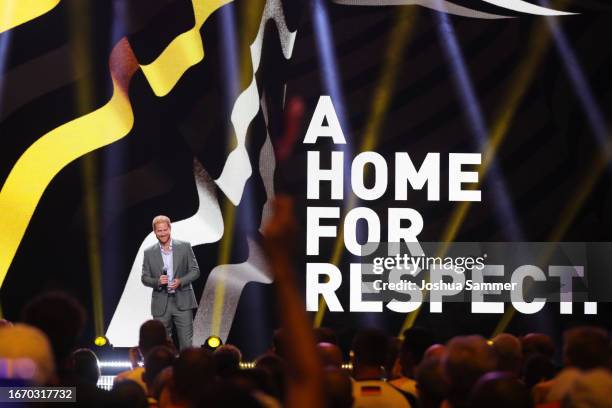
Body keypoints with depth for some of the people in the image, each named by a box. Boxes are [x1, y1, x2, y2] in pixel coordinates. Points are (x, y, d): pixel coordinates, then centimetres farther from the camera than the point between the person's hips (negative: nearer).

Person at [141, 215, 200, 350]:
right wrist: (157, 282, -15)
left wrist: (180, 281, -14)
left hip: (182, 302, -1)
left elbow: (195, 271, 4)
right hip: (161, 304, 1)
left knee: (186, 343, -5)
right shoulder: (149, 253, 6)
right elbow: (145, 278, 7)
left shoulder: (184, 247, 3)